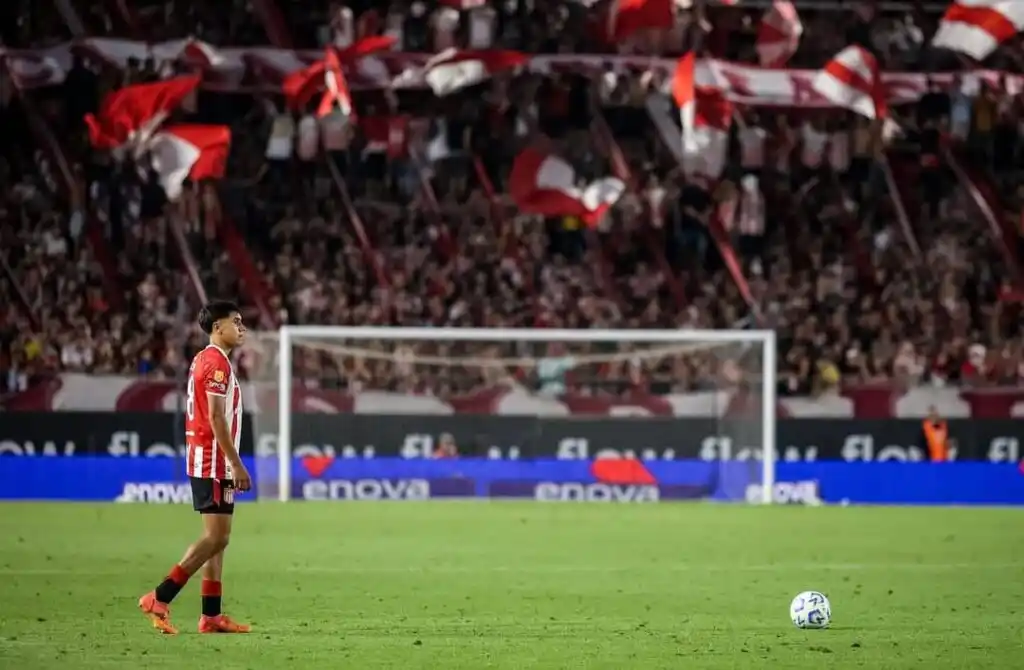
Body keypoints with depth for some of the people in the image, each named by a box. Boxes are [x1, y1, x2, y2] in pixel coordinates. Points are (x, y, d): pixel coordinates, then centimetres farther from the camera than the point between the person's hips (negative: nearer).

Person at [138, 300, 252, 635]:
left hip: (203, 460, 10)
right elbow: (216, 418, -20)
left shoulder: (203, 360, 16)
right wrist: (237, 464, -20)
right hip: (214, 460, -10)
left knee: (216, 537, 10)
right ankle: (159, 599, -13)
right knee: (216, 537, -11)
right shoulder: (217, 362, -14)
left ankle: (211, 615, 10)